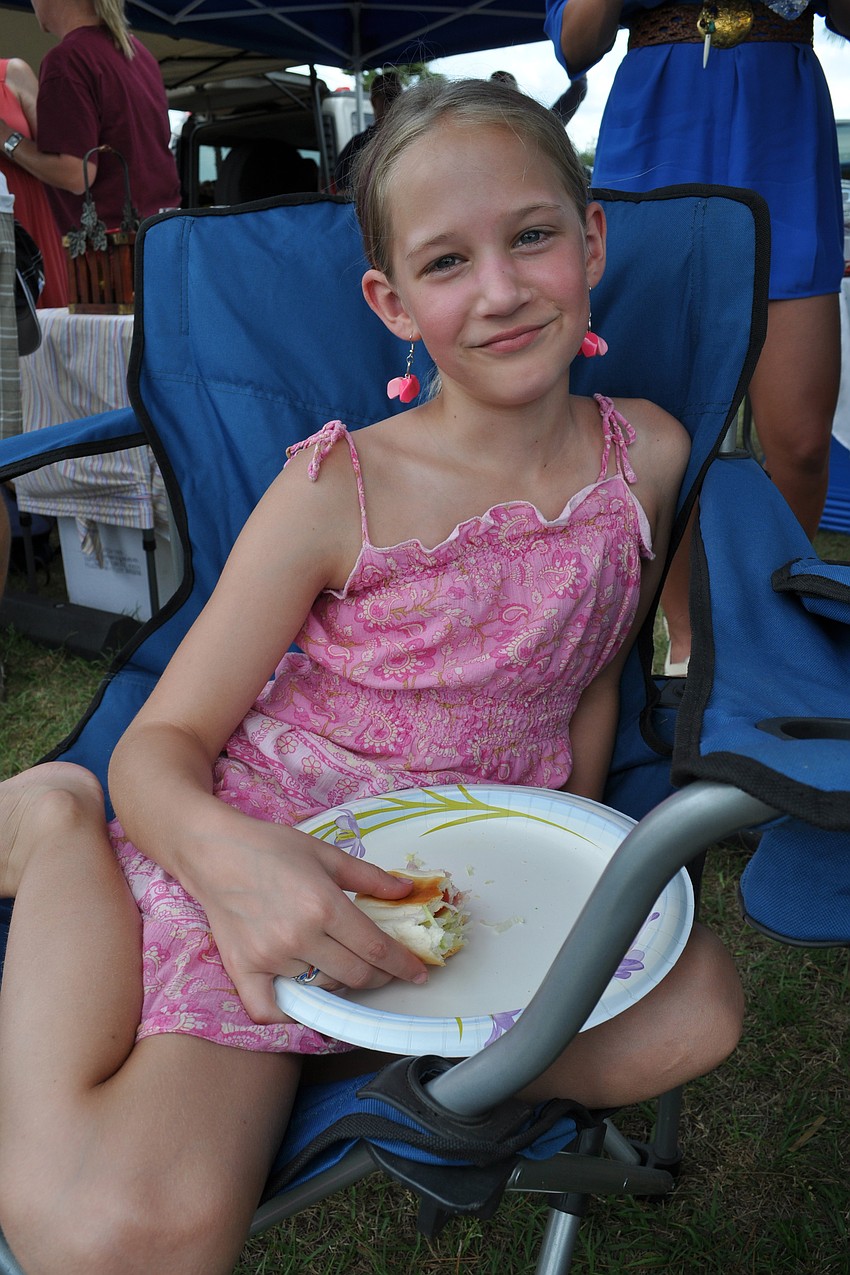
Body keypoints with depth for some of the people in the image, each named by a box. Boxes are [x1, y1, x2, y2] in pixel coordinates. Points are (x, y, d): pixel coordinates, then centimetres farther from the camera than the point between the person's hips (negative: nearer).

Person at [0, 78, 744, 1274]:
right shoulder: (339, 490, -13)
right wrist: (226, 853, -32)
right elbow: (161, 745, -10)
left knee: (693, 1007, -22)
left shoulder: (648, 456, -2)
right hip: (271, 866, -3)